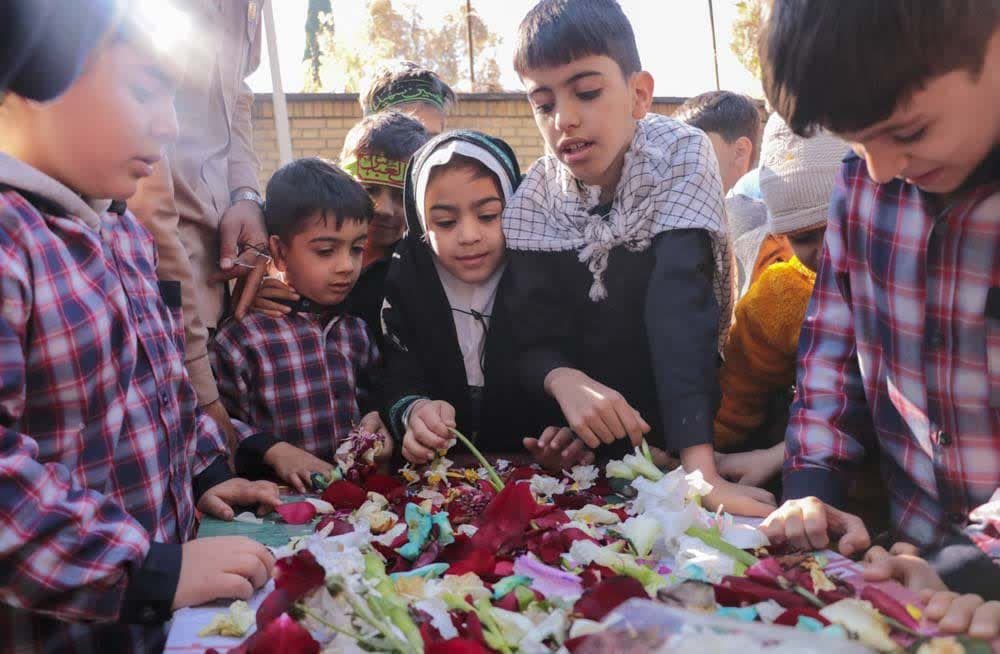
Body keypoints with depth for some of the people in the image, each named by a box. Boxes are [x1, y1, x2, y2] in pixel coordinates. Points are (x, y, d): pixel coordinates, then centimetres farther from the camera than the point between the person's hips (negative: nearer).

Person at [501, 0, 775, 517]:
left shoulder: (680, 158, -15)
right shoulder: (535, 200, -8)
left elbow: (678, 307, -26)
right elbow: (530, 340, -9)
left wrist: (700, 468, -34)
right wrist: (563, 380, -31)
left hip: (684, 430, -2)